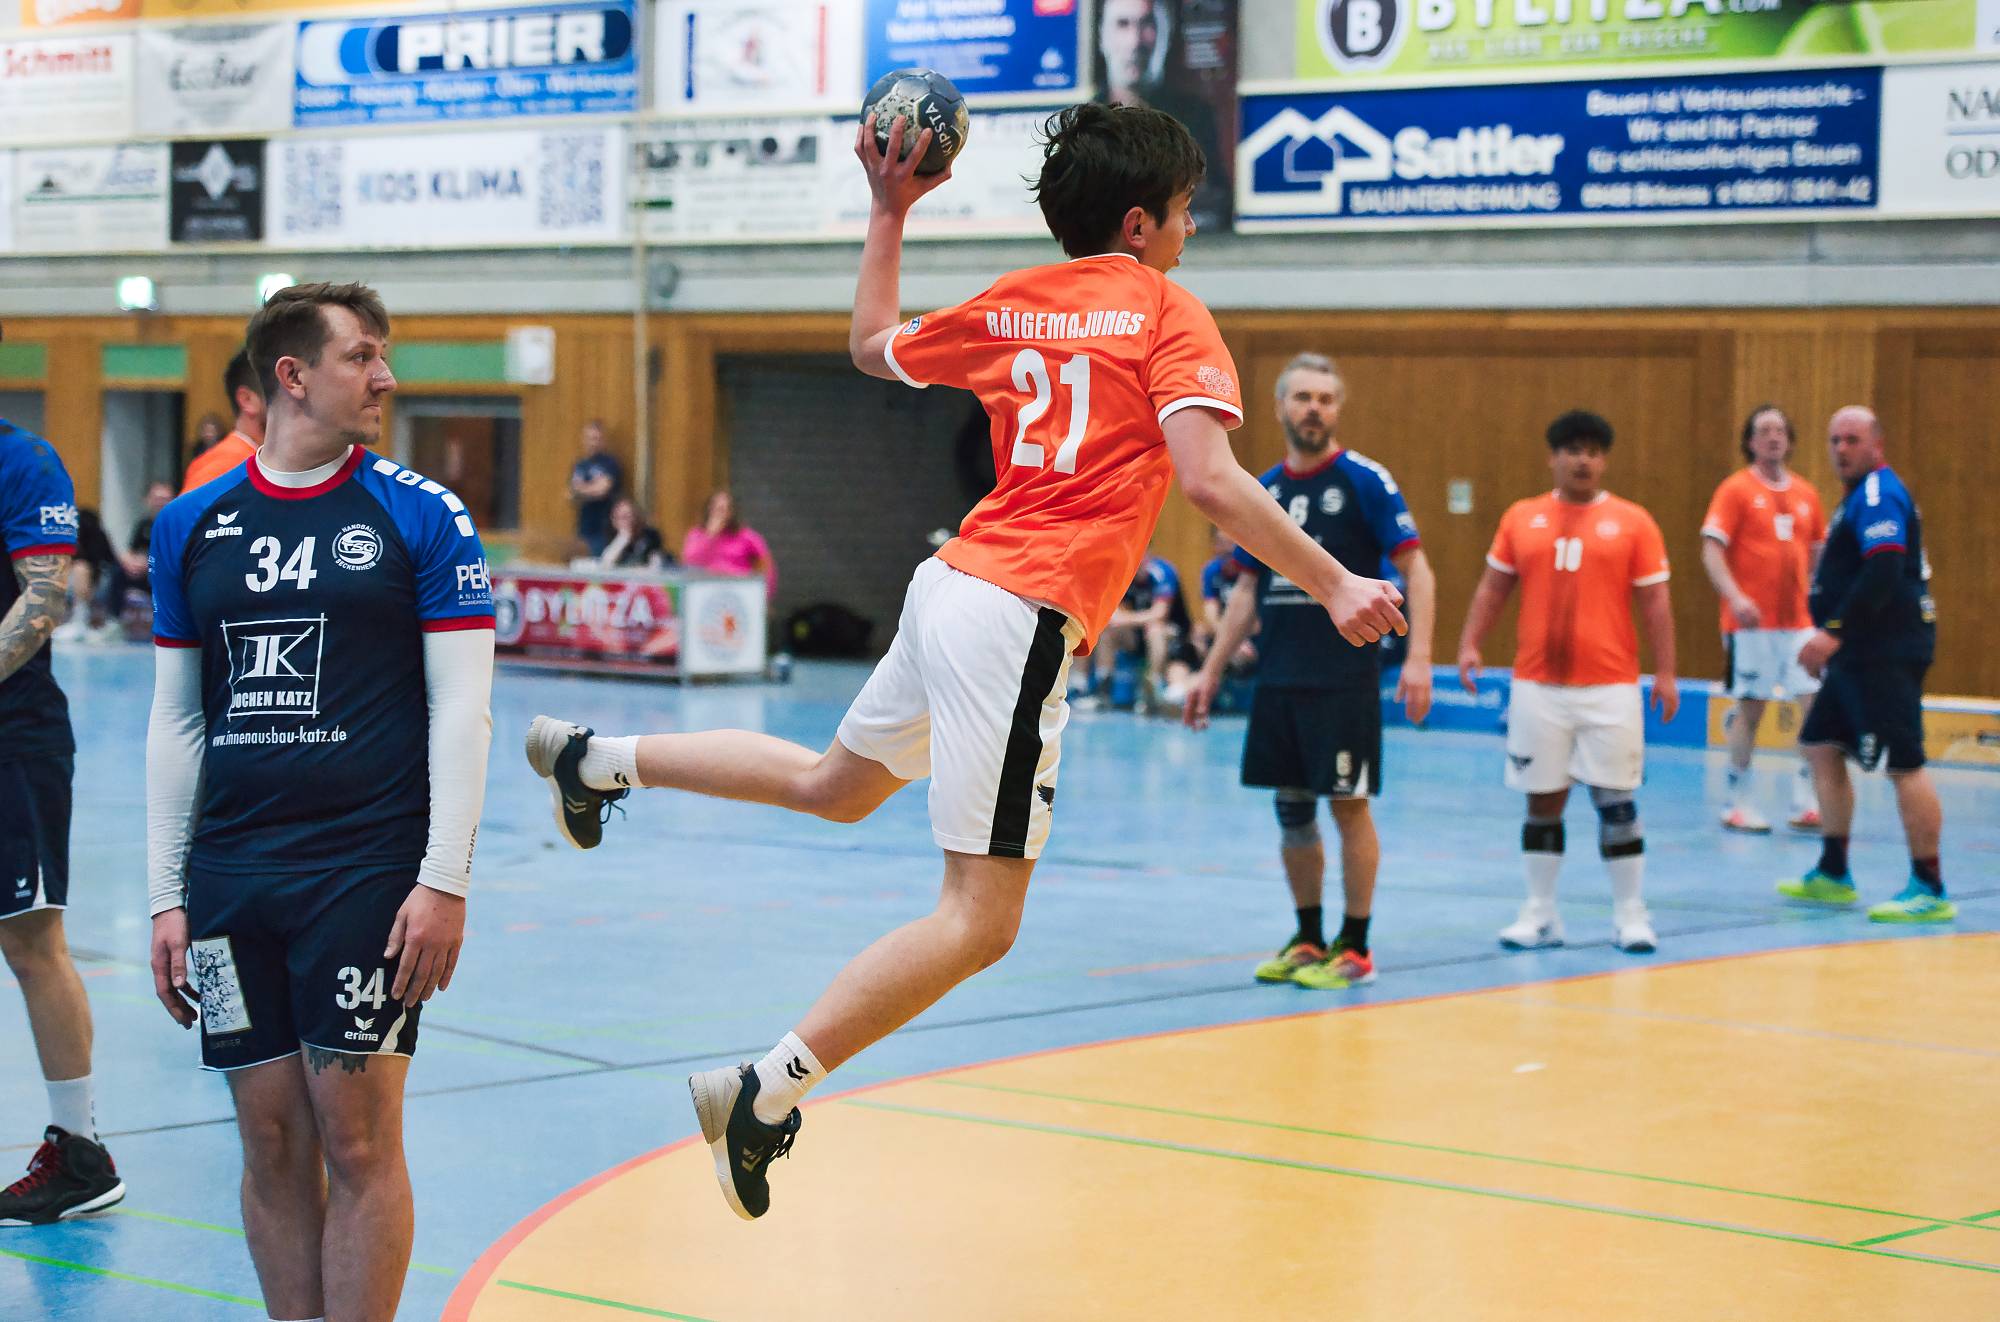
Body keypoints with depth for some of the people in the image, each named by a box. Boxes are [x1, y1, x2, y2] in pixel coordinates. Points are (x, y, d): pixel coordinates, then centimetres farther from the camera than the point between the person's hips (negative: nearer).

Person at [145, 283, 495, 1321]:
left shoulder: (419, 515, 1)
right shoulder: (192, 525, 10)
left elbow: (461, 708, -2)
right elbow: (176, 721, 13)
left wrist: (444, 882, -10)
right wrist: (167, 896, 8)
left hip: (367, 874, -3)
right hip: (231, 875, 3)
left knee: (357, 1140, -4)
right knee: (273, 1145, 7)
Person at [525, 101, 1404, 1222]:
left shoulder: (1010, 304, 13)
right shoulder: (1168, 313, -5)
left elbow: (874, 345, 28)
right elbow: (1209, 478, -17)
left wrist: (889, 214, 33)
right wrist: (1332, 586, -14)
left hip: (956, 583, 8)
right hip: (1023, 620, -8)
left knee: (833, 783, 34)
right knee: (980, 919, -7)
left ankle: (596, 759, 39)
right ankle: (768, 1092, -11)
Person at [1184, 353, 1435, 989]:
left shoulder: (1365, 481, -5)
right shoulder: (1263, 492, 11)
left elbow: (1416, 569, -7)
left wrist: (1418, 658, -18)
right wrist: (1211, 672, 14)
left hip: (1345, 679, -5)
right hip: (1277, 678, 6)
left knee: (1348, 805, -2)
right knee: (1291, 807, 9)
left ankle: (1354, 948, 6)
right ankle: (1308, 941, 21)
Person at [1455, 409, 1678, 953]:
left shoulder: (1632, 522, 1)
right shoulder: (1522, 518, 7)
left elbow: (1655, 603, 0)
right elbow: (1492, 587, 11)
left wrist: (1665, 673, -5)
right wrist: (1469, 643, -2)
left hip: (1610, 688, -2)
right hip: (1536, 685, 2)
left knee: (1615, 800, -1)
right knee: (1543, 800, 6)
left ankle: (1630, 915, 8)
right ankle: (1539, 914, 15)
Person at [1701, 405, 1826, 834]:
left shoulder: (1805, 494, 12)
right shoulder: (1736, 489, -3)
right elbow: (1711, 551, -10)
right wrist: (1735, 598, -23)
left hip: (1799, 621, 5)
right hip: (1751, 622, -5)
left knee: (1819, 706, -3)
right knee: (1750, 708, 0)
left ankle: (1805, 802, 5)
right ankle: (1738, 805, 10)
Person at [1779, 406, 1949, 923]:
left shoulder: (1879, 493, -12)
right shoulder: (1861, 496, 20)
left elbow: (1883, 573, -24)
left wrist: (1835, 632, -28)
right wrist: (1831, 638, 28)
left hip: (1886, 655, -11)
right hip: (1859, 654, 11)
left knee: (1903, 763, -11)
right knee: (1821, 747, 13)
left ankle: (1930, 889, -9)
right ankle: (1833, 875, 19)